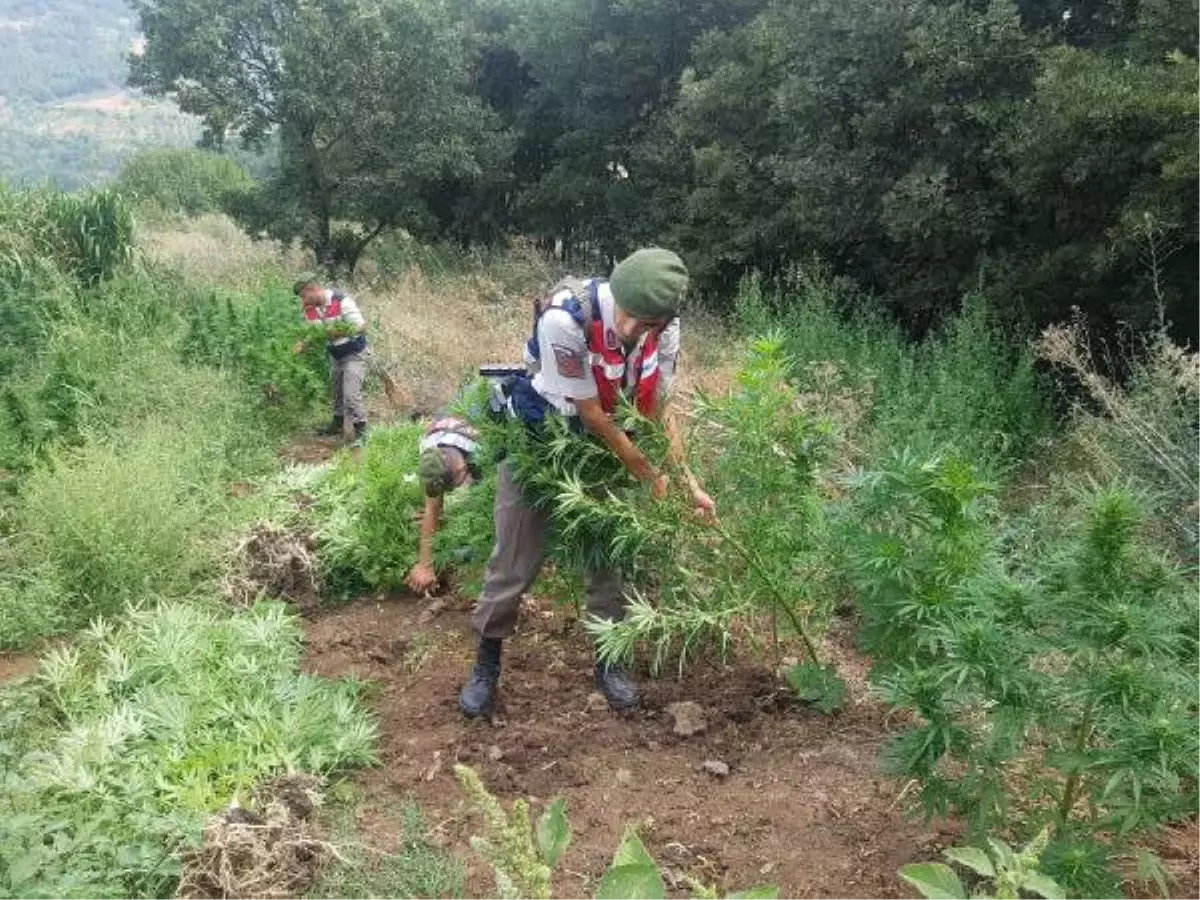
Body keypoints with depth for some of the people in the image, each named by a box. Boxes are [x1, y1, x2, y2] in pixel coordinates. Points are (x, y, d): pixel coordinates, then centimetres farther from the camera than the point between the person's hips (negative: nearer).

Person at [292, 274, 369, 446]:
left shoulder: (342, 301, -26)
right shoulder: (310, 309, -4)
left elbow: (361, 326, -26)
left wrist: (337, 332, -36)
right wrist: (303, 345, -11)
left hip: (354, 354, -8)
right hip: (335, 355, 8)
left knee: (351, 394, -14)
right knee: (337, 391, 21)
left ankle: (361, 432, -5)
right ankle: (338, 424, 39)